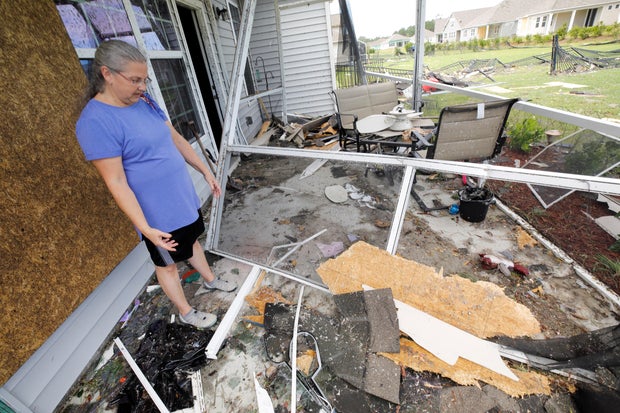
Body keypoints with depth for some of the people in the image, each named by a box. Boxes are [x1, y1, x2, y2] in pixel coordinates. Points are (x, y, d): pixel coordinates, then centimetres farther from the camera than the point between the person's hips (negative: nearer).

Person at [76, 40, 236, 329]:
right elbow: (116, 182, -22)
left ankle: (210, 280, 51)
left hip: (184, 199, 7)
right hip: (158, 214, -7)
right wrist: (145, 227, -24)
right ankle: (185, 312, 37)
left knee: (192, 241, 26)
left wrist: (206, 172, 10)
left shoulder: (144, 101, 2)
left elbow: (177, 140, 8)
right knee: (167, 263, 14)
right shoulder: (96, 122, -21)